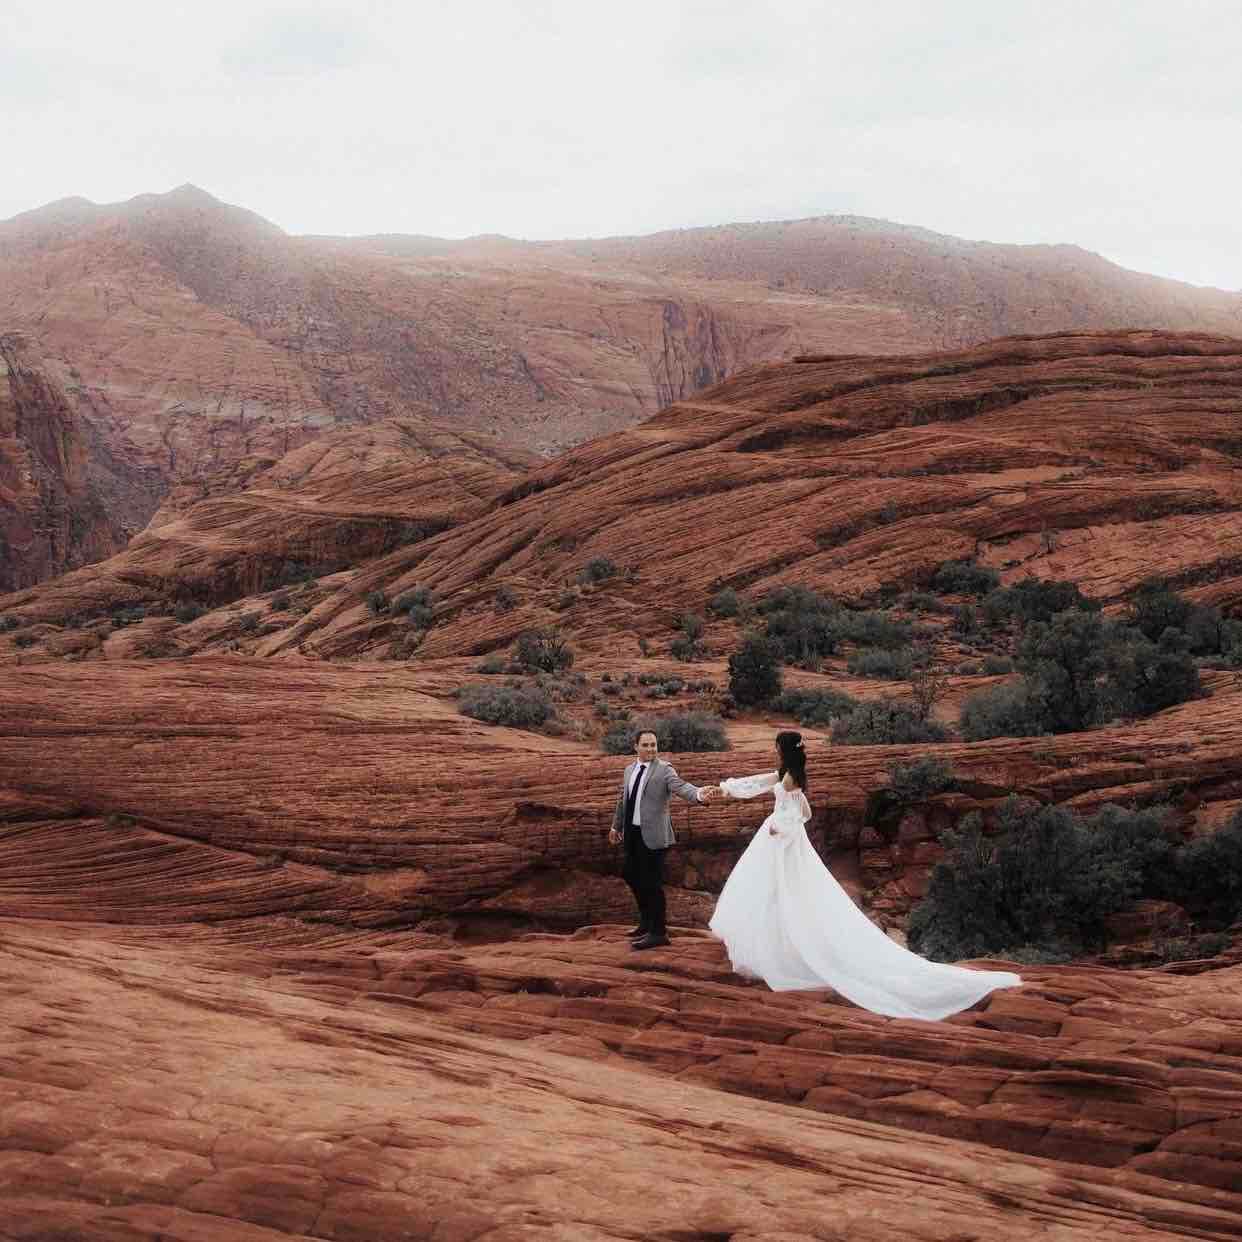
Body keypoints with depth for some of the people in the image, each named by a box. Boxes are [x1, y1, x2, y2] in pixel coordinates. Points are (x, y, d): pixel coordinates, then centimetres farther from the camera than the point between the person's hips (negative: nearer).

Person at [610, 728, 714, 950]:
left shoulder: (664, 769, -9)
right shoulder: (629, 770, 11)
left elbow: (681, 786, -25)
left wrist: (699, 794, -45)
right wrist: (616, 826, 29)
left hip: (652, 835, -7)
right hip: (632, 832, 7)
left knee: (652, 882, -3)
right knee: (631, 876, 17)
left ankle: (658, 933, 9)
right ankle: (646, 921, 37)